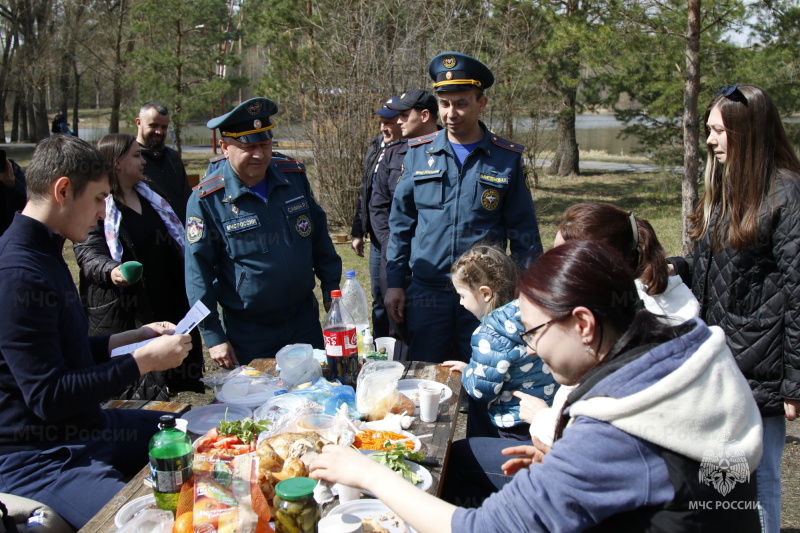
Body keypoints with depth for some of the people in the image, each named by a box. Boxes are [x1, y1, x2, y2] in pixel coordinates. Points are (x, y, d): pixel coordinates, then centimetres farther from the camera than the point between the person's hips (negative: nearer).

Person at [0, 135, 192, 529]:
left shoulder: (44, 253, 11)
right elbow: (49, 397, -25)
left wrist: (133, 337, 12)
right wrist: (144, 360, -19)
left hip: (87, 426, 11)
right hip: (39, 457, -10)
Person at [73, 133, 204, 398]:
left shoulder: (149, 192, 15)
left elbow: (174, 240, 24)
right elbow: (88, 253, -19)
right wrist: (110, 270, -40)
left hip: (163, 303, 7)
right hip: (117, 313, -7)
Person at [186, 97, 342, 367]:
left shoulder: (294, 176, -1)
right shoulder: (207, 200, -13)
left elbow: (320, 239, 9)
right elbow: (198, 273, -10)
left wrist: (332, 292, 8)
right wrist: (213, 336, -10)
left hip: (305, 322, 4)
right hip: (248, 334, -3)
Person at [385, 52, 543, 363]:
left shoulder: (507, 159, 1)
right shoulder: (418, 154, 4)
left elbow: (524, 234, 4)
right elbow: (401, 224, 8)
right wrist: (394, 283, 4)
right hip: (426, 295, 1)